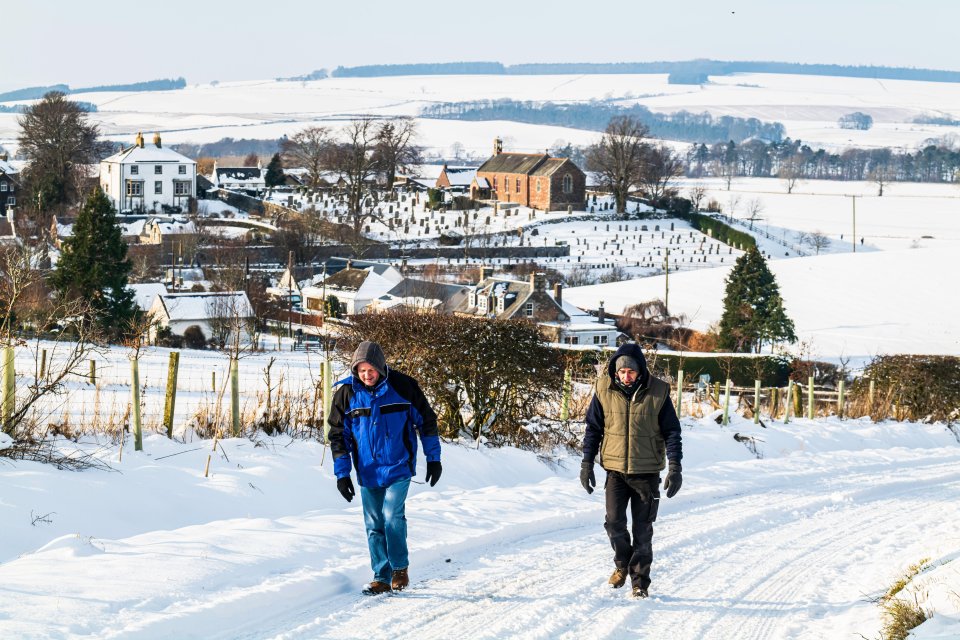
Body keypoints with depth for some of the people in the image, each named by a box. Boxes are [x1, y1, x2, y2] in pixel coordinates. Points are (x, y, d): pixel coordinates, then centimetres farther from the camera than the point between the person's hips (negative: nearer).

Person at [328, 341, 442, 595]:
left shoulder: (403, 386, -9)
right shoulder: (347, 393, -4)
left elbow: (426, 420, 3)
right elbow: (338, 434, 5)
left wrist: (433, 458, 4)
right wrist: (341, 473, 1)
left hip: (398, 468, -3)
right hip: (368, 472, 3)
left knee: (392, 516, -15)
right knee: (374, 526, 4)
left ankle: (400, 567, 4)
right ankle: (382, 577, 14)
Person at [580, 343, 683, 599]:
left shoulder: (658, 393, -6)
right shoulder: (604, 390, -3)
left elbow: (672, 432, -1)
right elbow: (593, 429, 7)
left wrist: (675, 467, -8)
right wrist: (587, 463, 4)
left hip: (647, 472, -1)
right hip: (615, 470, 1)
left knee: (642, 530, 3)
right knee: (614, 522, -9)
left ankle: (640, 580, 15)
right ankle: (622, 563, 18)